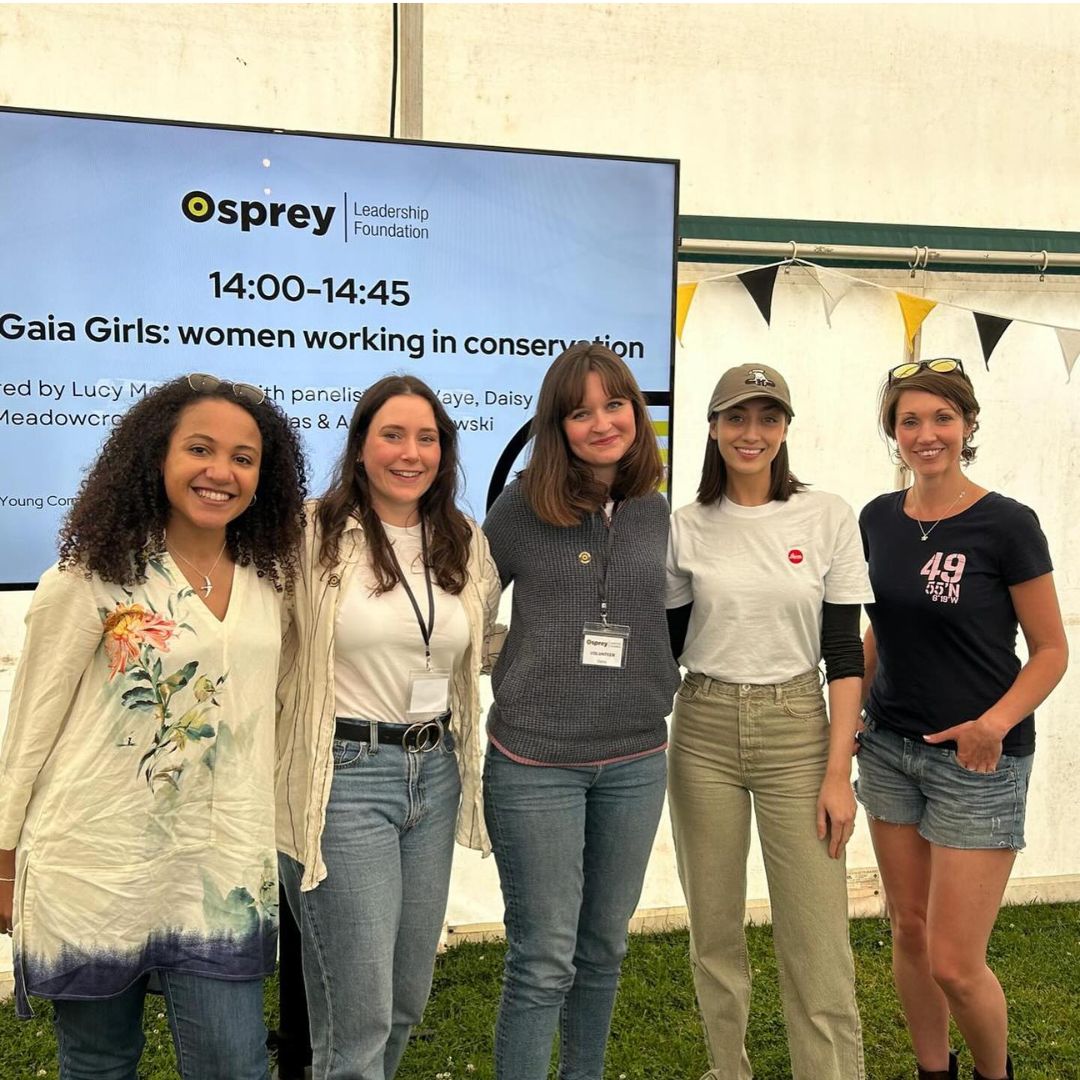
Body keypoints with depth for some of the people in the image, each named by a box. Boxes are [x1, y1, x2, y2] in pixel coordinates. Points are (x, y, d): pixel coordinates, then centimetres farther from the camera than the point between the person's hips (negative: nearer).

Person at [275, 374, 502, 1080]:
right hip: (342, 777, -6)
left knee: (409, 997, 17)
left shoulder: (467, 546, 8)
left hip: (434, 773, 6)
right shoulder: (313, 536, -9)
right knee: (358, 1016, -2)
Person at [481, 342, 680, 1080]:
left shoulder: (655, 511, 4)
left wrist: (662, 711, 13)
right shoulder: (522, 507, -8)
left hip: (636, 762, 4)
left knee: (605, 947, 18)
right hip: (535, 762, -4)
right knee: (544, 961, 2)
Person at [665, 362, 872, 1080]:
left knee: (817, 944, -3)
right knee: (714, 927, 11)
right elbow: (666, 645, 9)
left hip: (796, 730, -2)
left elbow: (843, 654, -3)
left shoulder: (828, 519, -2)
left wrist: (838, 773, -8)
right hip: (704, 732, 2)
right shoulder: (689, 528, 3)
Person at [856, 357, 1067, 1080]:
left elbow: (1052, 650, -8)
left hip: (978, 760, -5)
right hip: (890, 749, 5)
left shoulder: (1006, 525, -12)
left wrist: (996, 722, -22)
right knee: (909, 933, 14)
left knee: (954, 962, -2)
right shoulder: (879, 519, 3)